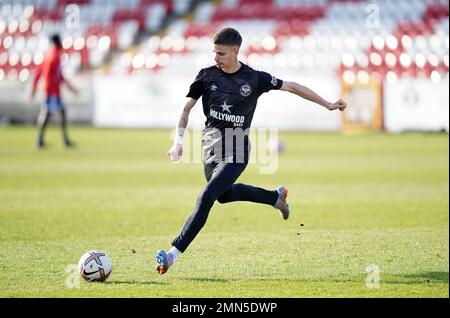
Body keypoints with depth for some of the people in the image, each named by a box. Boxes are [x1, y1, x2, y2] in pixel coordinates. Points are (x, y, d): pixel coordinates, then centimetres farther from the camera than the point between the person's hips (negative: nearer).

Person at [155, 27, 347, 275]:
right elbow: (187, 108, 3)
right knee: (224, 195, 23)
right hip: (210, 147, 5)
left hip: (235, 152, -5)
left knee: (206, 198, -19)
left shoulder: (255, 78, -9)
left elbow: (292, 87, 3)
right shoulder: (207, 75, -3)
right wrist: (178, 140, -12)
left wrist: (327, 104, 6)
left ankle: (173, 254, -22)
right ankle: (275, 196, 48)